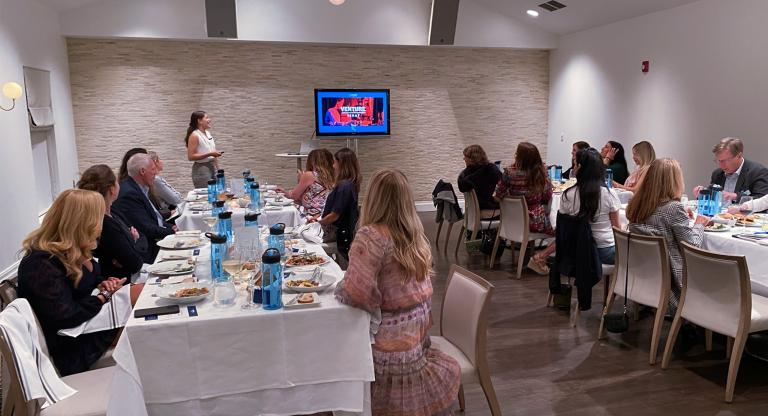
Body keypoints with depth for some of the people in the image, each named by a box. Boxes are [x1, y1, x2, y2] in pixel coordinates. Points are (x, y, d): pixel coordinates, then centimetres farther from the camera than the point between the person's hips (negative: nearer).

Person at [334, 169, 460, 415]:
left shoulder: (372, 235, -24)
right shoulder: (415, 234, 3)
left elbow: (357, 293, -27)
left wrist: (339, 288, -7)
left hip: (393, 343, -7)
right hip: (418, 330, 8)